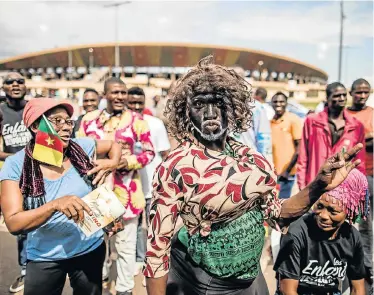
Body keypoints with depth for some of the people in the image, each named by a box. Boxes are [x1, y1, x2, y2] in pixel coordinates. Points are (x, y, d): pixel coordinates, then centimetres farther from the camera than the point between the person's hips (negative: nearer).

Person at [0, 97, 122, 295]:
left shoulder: (82, 147, -8)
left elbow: (113, 146, 11)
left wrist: (112, 164, -10)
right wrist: (55, 205, -37)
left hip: (90, 249, 2)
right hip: (45, 258, -2)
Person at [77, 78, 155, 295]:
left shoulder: (136, 120, -4)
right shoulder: (89, 119, 5)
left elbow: (149, 152, -3)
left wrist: (128, 162, -19)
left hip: (126, 190, -3)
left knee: (126, 243, 8)